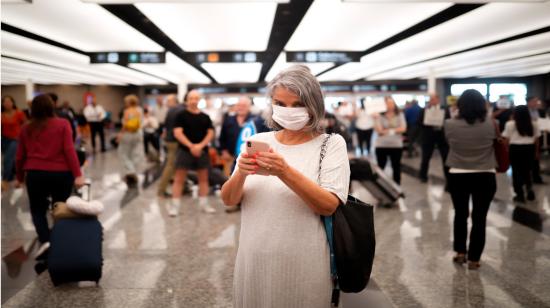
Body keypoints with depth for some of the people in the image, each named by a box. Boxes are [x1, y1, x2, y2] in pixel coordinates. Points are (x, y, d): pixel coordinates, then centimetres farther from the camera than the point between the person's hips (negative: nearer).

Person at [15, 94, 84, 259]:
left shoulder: (26, 129, 6)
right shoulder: (62, 124, -1)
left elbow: (20, 156, 11)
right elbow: (69, 150, -10)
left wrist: (20, 177, 24)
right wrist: (77, 174, -13)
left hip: (35, 174, 1)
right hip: (61, 174, -1)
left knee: (38, 209, 13)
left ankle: (45, 240, -9)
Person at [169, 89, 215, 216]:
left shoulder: (205, 117, 10)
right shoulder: (181, 115, -1)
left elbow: (210, 133, 5)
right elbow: (177, 133, -9)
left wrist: (200, 145, -12)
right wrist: (191, 146, -18)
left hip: (202, 151, 4)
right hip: (185, 150, -4)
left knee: (203, 178, 9)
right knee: (179, 178, -3)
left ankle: (204, 203, 19)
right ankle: (174, 205, 0)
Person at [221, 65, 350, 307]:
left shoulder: (332, 144, -4)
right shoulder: (258, 141, 4)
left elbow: (329, 206, -15)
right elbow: (228, 200, 1)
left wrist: (286, 173, -28)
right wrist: (240, 175, -20)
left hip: (303, 265, -3)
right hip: (254, 260, 3)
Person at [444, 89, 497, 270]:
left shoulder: (450, 125, -11)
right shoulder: (490, 125, -10)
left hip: (458, 176, 1)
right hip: (485, 177, -1)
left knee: (460, 215, 18)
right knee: (479, 218, 7)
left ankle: (460, 252, 25)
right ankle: (473, 258, 11)